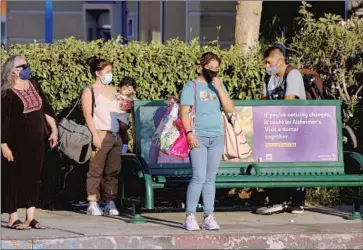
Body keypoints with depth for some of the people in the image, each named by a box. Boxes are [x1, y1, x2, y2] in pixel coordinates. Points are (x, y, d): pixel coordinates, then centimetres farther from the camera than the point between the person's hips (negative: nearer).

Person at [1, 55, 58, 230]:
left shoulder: (34, 85, 8)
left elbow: (46, 108, 15)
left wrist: (54, 130, 10)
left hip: (37, 142, 6)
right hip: (18, 144, -6)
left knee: (34, 178, 8)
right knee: (15, 179, 0)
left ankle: (30, 218, 14)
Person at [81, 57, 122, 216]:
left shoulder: (113, 91, 19)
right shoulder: (89, 92, 1)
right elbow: (88, 115, -7)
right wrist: (95, 135, -15)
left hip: (115, 136, 6)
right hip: (101, 135, -6)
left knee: (113, 171, 3)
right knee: (96, 170, -7)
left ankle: (110, 203, 6)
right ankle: (92, 203, -6)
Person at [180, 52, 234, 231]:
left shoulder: (219, 86, 15)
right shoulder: (191, 86, 1)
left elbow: (230, 109, 5)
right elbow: (184, 112, -5)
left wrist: (219, 88, -3)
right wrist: (189, 133, -16)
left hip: (217, 137, 5)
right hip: (199, 137, -5)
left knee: (210, 179, 5)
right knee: (199, 177, -13)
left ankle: (209, 217, 6)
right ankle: (190, 217, -9)